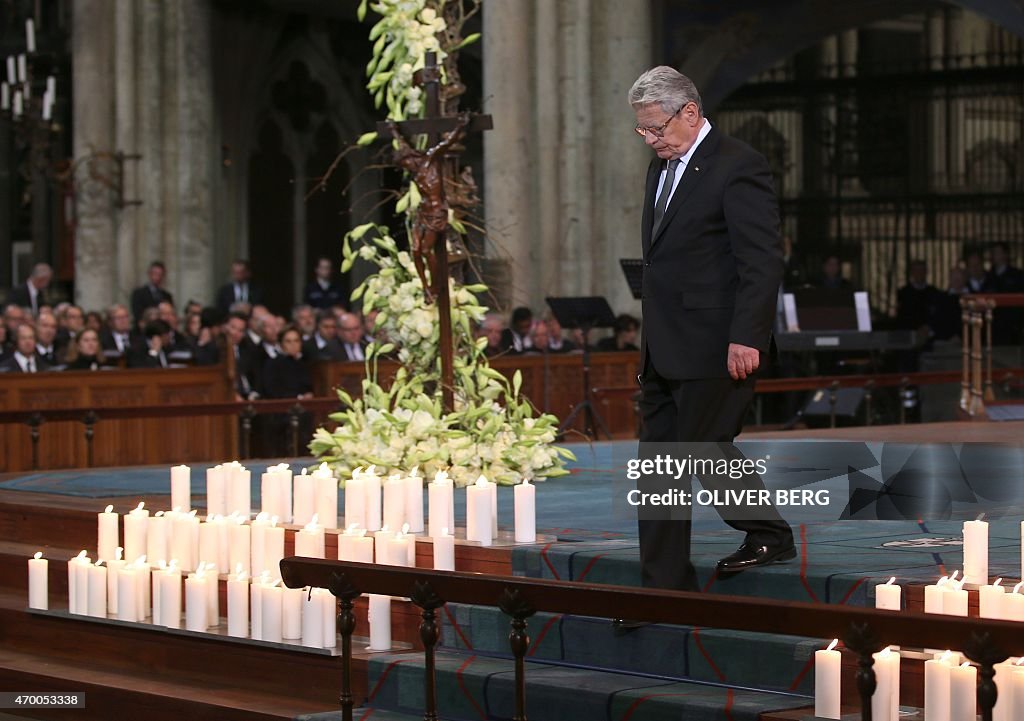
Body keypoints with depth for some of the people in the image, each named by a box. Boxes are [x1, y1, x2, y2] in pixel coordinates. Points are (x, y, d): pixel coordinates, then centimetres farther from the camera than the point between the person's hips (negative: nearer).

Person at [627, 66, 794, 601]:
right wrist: (651, 339, 18)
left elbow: (762, 260, -16)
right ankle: (666, 589, 12)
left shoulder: (738, 167, -11)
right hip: (664, 351, 9)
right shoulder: (662, 168, 17)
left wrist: (746, 337, -22)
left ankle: (769, 536, 15)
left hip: (715, 347, -9)